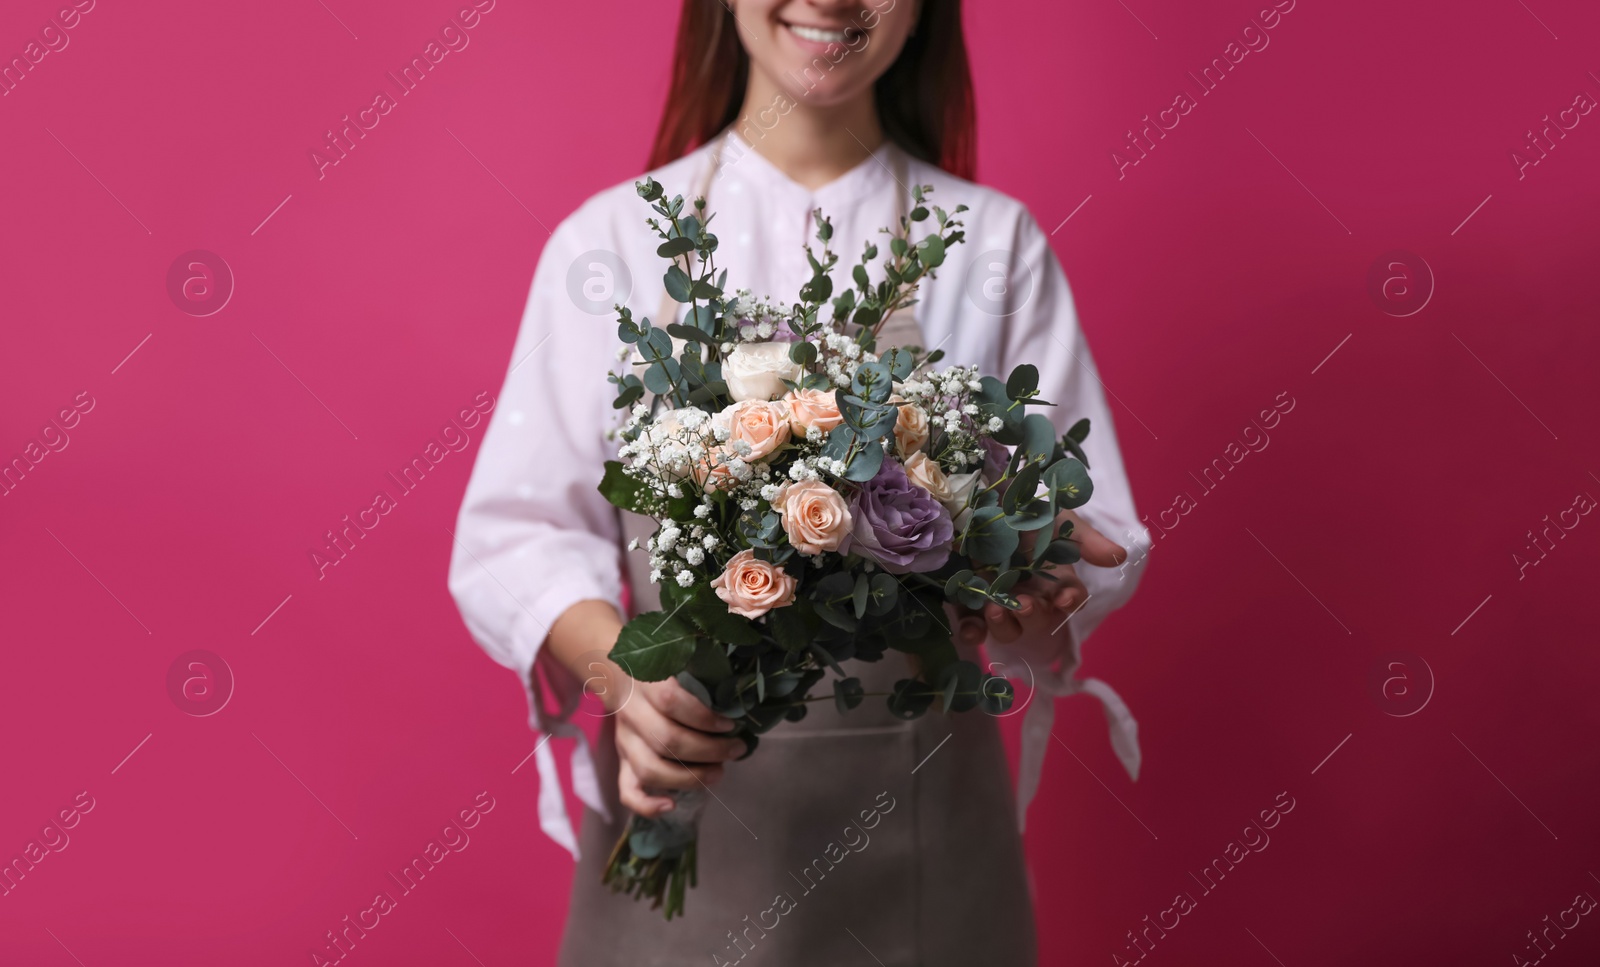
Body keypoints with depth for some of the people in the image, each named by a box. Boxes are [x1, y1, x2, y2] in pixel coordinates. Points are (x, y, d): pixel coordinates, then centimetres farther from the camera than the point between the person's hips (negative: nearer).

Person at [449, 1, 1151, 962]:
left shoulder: (997, 243, 4)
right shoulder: (612, 238, 0)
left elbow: (1094, 533, 2)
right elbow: (519, 531, -4)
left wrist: (1036, 580, -21)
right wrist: (620, 665, -24)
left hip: (921, 805, 1)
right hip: (683, 784, -1)